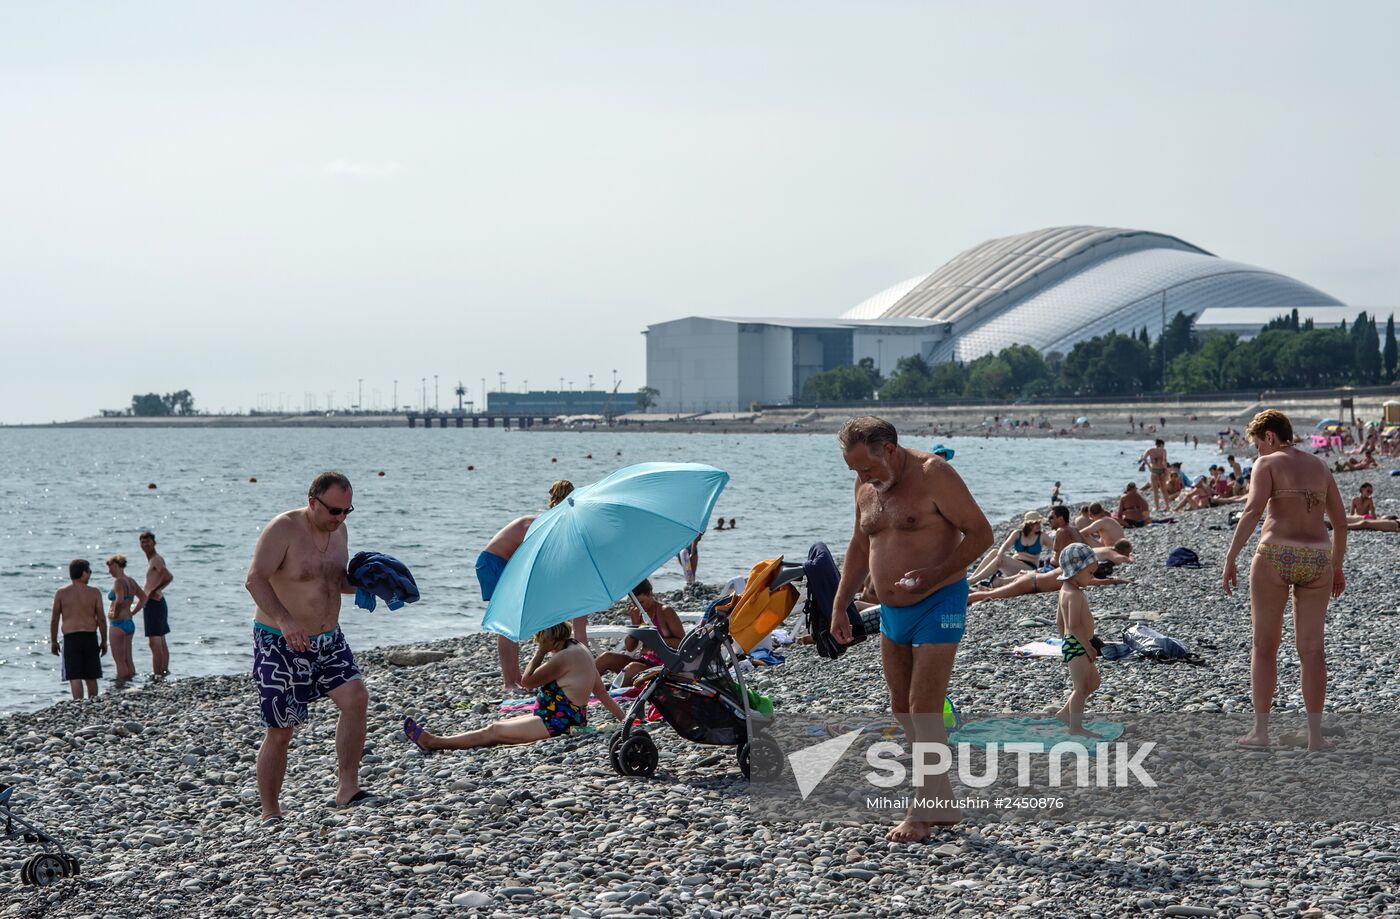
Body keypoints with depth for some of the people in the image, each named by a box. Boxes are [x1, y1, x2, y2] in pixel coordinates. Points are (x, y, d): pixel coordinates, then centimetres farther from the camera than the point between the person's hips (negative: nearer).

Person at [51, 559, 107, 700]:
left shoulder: (61, 593, 0)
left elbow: (54, 619, 1)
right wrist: (104, 641, 9)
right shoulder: (94, 593, -1)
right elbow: (101, 619, -1)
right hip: (90, 637, 1)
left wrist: (53, 641, 11)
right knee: (91, 677, 13)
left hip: (70, 638, -1)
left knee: (75, 677, -4)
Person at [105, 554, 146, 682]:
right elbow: (143, 598, 19)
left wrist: (115, 614, -16)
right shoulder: (131, 580, 10)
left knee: (119, 661, -3)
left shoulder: (119, 581, -16)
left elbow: (119, 601, -31)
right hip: (130, 622, 9)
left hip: (119, 623, -9)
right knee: (128, 660, 13)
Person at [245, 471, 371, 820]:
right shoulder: (283, 529, -17)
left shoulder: (338, 530, 6)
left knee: (355, 697, -16)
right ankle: (270, 814, 11)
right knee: (280, 732, -2)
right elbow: (255, 579, -25)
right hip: (280, 645, -6)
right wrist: (285, 620, -39)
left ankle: (347, 788, -10)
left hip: (329, 640, 6)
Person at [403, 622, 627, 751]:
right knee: (501, 725, 10)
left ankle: (433, 742, -1)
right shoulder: (579, 648, 9)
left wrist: (540, 653, -9)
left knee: (493, 731, -5)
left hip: (558, 724, -10)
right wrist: (623, 718, 16)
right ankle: (435, 741, 10)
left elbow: (527, 681, -15)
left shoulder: (564, 658, -22)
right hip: (571, 719, 10)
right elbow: (601, 690, 12)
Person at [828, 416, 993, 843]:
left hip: (938, 605, -8)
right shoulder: (866, 486, 8)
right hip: (891, 611, 8)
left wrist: (931, 577, -24)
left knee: (924, 711, -10)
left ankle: (922, 813, -3)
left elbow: (981, 533, -14)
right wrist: (840, 607, 17)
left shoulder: (933, 475, -15)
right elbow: (859, 547, 21)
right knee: (902, 709, 10)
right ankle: (942, 800, 21)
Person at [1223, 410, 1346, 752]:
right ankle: (1315, 734, 8)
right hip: (1317, 560, 4)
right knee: (1312, 649, 10)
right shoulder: (1320, 466, 15)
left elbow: (1252, 512, -16)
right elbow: (1340, 521, 16)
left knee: (1264, 647, 8)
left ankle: (1260, 730, 7)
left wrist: (1229, 560, -14)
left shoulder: (1267, 463, -2)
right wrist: (1338, 566, 27)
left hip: (1275, 557, -4)